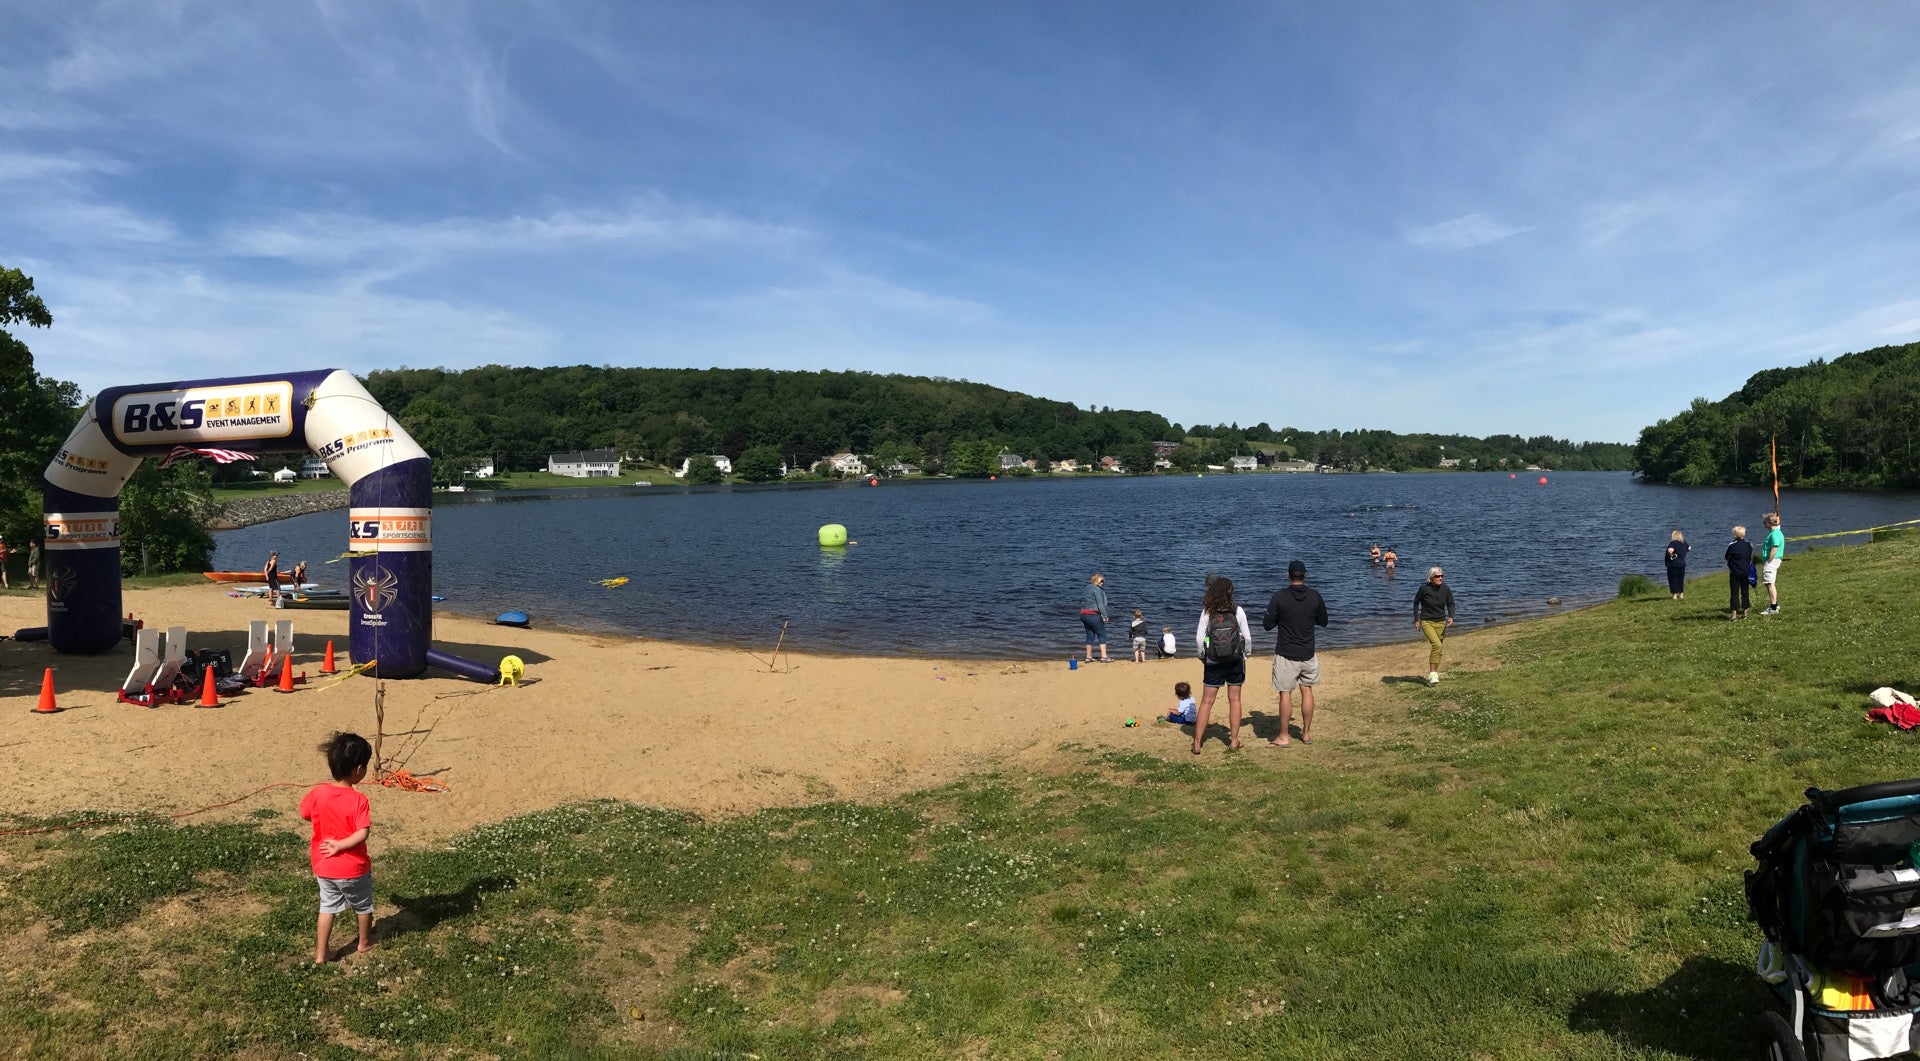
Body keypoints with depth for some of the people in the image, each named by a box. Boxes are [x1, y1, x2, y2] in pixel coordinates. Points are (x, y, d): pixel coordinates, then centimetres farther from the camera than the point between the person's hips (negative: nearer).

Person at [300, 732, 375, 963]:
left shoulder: (317, 793, -12)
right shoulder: (358, 800, -25)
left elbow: (305, 814, 7)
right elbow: (362, 833, -30)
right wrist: (340, 845, -19)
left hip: (323, 867, 4)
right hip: (353, 868, -4)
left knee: (327, 906, 23)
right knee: (363, 906, 21)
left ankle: (320, 953, 28)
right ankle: (365, 942, 40)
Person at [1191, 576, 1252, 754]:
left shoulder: (1207, 612, -8)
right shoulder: (1237, 611, -8)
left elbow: (1199, 638, -9)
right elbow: (1247, 637, -4)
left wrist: (1203, 656, 6)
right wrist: (1245, 655, 11)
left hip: (1213, 663, 0)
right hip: (1235, 661, 0)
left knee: (1206, 701, 6)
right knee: (1234, 700, 12)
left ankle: (1197, 743, 5)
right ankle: (1234, 742, 16)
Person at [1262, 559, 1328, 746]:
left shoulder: (1279, 597, -14)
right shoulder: (1315, 596, -4)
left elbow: (1267, 625, -9)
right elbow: (1323, 621, 8)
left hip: (1286, 654, -3)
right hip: (1308, 653, 3)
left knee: (1285, 694, 2)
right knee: (1307, 691, 14)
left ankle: (1283, 737, 8)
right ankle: (1306, 733, 23)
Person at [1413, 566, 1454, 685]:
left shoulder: (1446, 589, -5)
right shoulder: (1424, 589, -13)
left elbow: (1450, 604, 8)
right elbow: (1416, 602, 2)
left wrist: (1451, 617, -10)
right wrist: (1416, 619, 3)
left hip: (1441, 622, 4)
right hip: (1426, 622, -4)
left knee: (1437, 648, 9)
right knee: (1437, 645, -22)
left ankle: (1433, 674, 26)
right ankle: (1433, 674, -16)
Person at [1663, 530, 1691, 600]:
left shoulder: (1673, 543, -17)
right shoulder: (1684, 543, 6)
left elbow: (1670, 550, -35)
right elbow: (1689, 548, 23)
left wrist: (1671, 556, -19)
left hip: (1673, 564, -7)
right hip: (1682, 563, 7)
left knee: (1673, 580, -1)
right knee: (1680, 580, 17)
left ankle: (1675, 595, -3)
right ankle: (1681, 594, 23)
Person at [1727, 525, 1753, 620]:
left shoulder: (1731, 545, -11)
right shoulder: (1749, 545, 1)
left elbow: (1727, 558, -2)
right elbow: (1751, 558, 9)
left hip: (1734, 573, -4)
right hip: (1746, 572, 4)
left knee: (1734, 592, -2)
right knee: (1745, 592, 11)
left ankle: (1734, 613, -5)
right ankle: (1744, 612, 14)